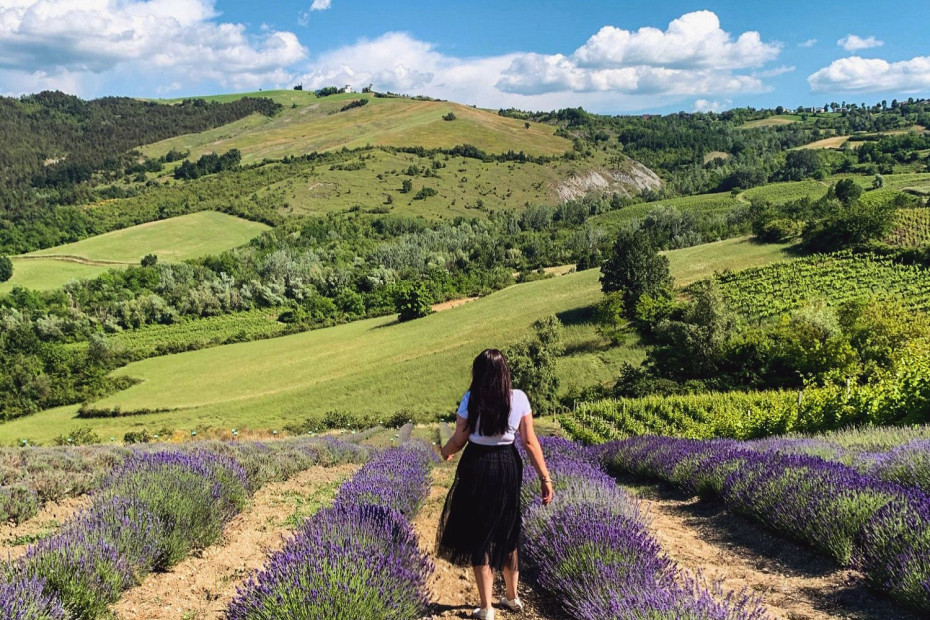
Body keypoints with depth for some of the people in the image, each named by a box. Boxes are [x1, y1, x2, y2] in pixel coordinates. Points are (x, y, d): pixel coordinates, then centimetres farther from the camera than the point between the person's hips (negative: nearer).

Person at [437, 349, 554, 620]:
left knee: (478, 536, 9)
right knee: (506, 533, 21)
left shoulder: (471, 400, -13)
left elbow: (458, 441, -7)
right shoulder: (519, 398, -7)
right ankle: (512, 597, 34)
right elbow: (530, 442, -7)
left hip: (478, 468, -3)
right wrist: (545, 478, 0)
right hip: (509, 467, 3)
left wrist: (445, 453, 15)